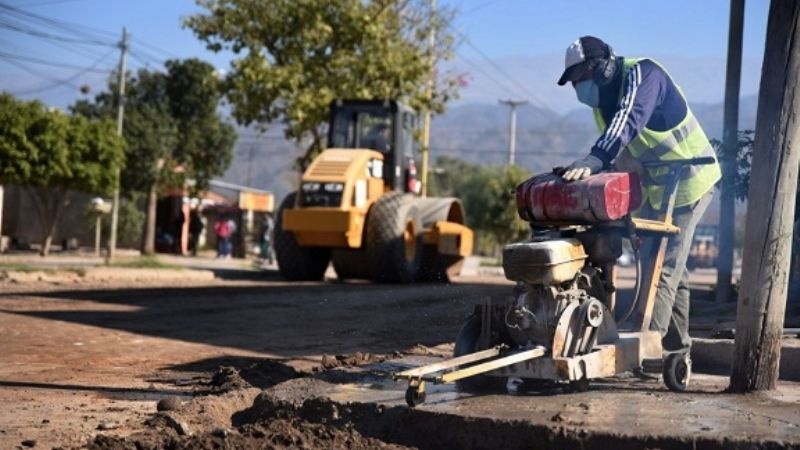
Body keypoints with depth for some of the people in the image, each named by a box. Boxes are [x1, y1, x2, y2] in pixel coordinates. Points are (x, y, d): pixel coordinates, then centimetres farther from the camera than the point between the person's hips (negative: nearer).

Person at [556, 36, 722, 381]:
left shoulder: (641, 73, -21)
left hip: (689, 181, -9)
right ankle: (676, 352, 20)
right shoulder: (603, 100, 5)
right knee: (670, 268, 13)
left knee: (663, 266, -13)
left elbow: (629, 121, -38)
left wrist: (594, 161, -49)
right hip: (655, 188, 9)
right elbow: (617, 157, 8)